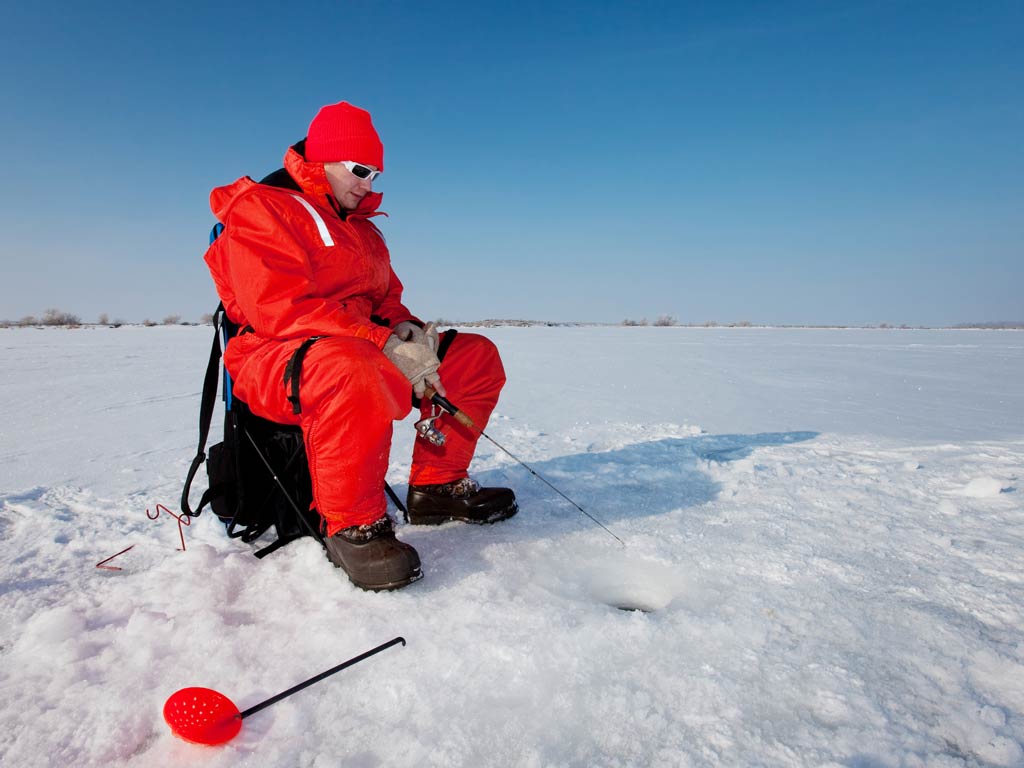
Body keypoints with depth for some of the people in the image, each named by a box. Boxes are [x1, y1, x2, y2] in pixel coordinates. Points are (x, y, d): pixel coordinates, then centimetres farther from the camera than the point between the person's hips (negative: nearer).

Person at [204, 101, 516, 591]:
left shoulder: (362, 228, 22)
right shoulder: (260, 208, -5)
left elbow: (388, 298, 22)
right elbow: (281, 308, -20)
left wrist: (406, 328, -4)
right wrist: (384, 346, -27)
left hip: (370, 352, 8)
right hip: (276, 362, -8)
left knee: (477, 356, 2)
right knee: (355, 371, -44)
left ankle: (437, 487, 5)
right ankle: (351, 527, -24)